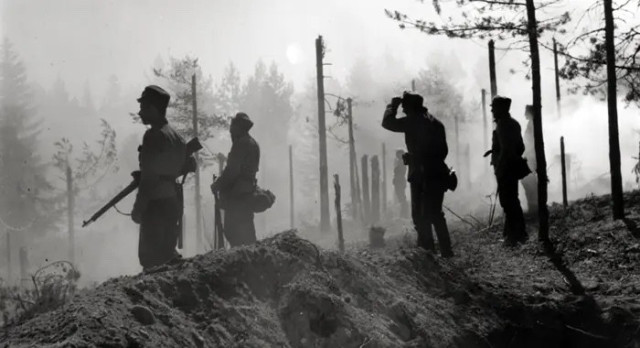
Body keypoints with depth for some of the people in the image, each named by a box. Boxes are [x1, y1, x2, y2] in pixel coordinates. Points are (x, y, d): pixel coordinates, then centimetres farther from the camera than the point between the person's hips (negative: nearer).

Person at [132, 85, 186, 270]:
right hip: (174, 202, 9)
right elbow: (186, 165, 19)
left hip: (156, 205, -9)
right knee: (167, 253, 18)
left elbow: (149, 177, -20)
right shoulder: (174, 135, 11)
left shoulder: (154, 136, -16)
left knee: (151, 257, -5)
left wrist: (138, 208, -15)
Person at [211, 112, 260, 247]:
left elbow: (231, 170, -18)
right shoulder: (253, 144, 17)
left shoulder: (241, 143, -13)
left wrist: (217, 185, -6)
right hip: (248, 193, 10)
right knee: (246, 233, 13)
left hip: (236, 195, -10)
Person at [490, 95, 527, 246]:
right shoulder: (514, 123, 14)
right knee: (512, 201, 16)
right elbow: (521, 147, 19)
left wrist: (498, 168, -20)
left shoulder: (503, 124, -16)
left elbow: (505, 149, -22)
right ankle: (519, 233, 22)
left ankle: (513, 235, -4)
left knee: (508, 201, -6)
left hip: (504, 167, -10)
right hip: (514, 166, 10)